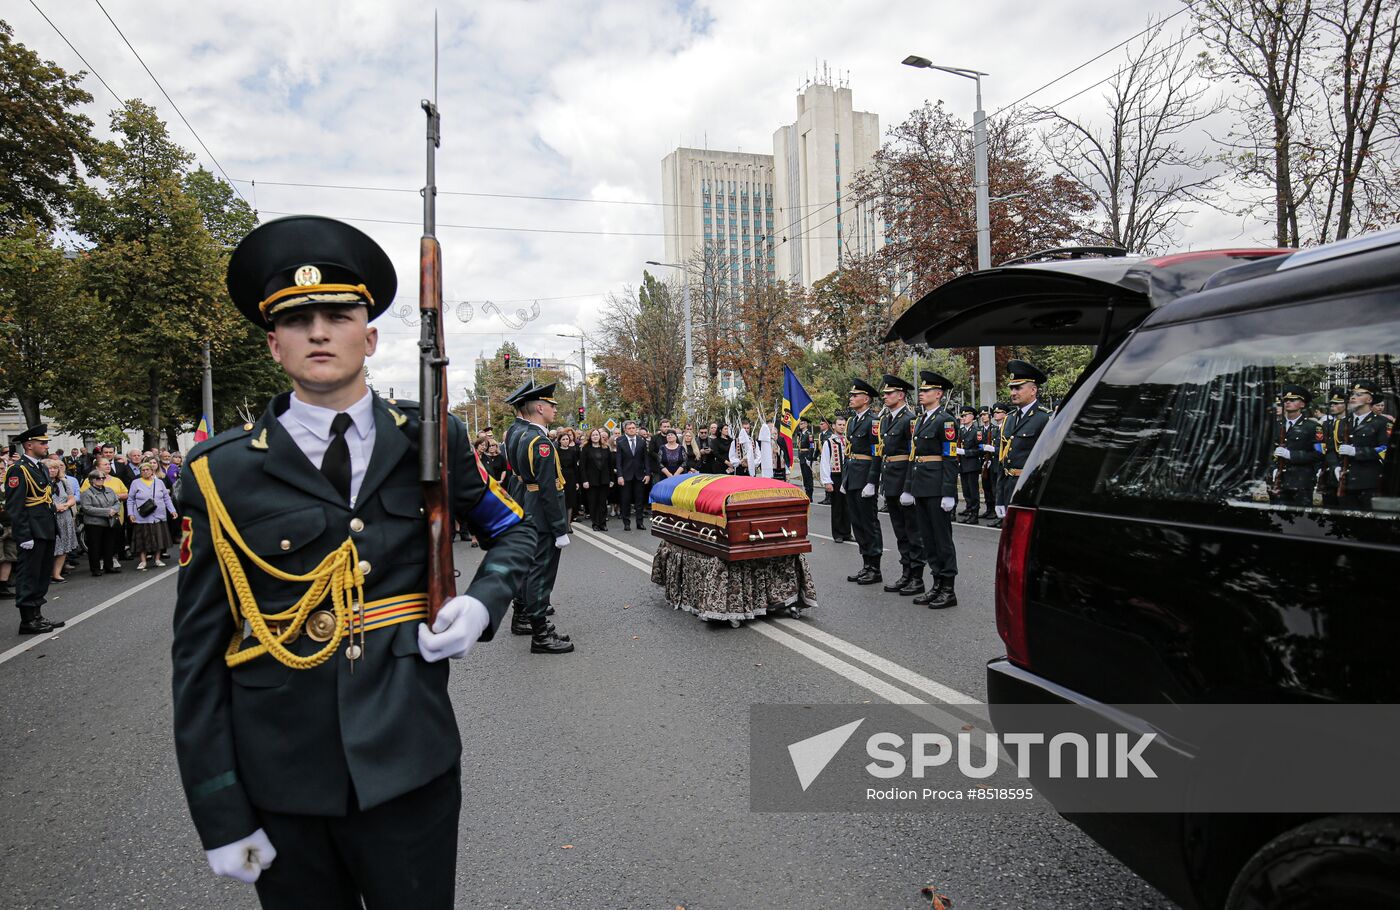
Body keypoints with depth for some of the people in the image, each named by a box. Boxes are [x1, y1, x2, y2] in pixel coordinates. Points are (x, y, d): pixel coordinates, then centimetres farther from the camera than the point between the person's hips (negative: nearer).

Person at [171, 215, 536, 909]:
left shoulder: (431, 441, -2)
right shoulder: (220, 474, -6)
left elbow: (513, 531, 12)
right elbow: (199, 649, -2)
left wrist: (482, 604, -8)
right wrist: (220, 815, -2)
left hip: (412, 768, 1)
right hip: (280, 783, 0)